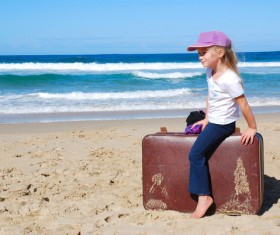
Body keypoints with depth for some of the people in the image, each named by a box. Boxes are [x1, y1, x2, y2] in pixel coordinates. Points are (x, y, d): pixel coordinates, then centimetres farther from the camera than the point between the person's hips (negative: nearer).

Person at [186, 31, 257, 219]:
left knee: (196, 154, -16)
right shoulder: (210, 72, 3)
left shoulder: (230, 79, -25)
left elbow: (243, 105, -20)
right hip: (213, 121, 10)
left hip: (222, 124, -10)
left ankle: (204, 196, -10)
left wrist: (252, 128, -13)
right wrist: (206, 119, 17)